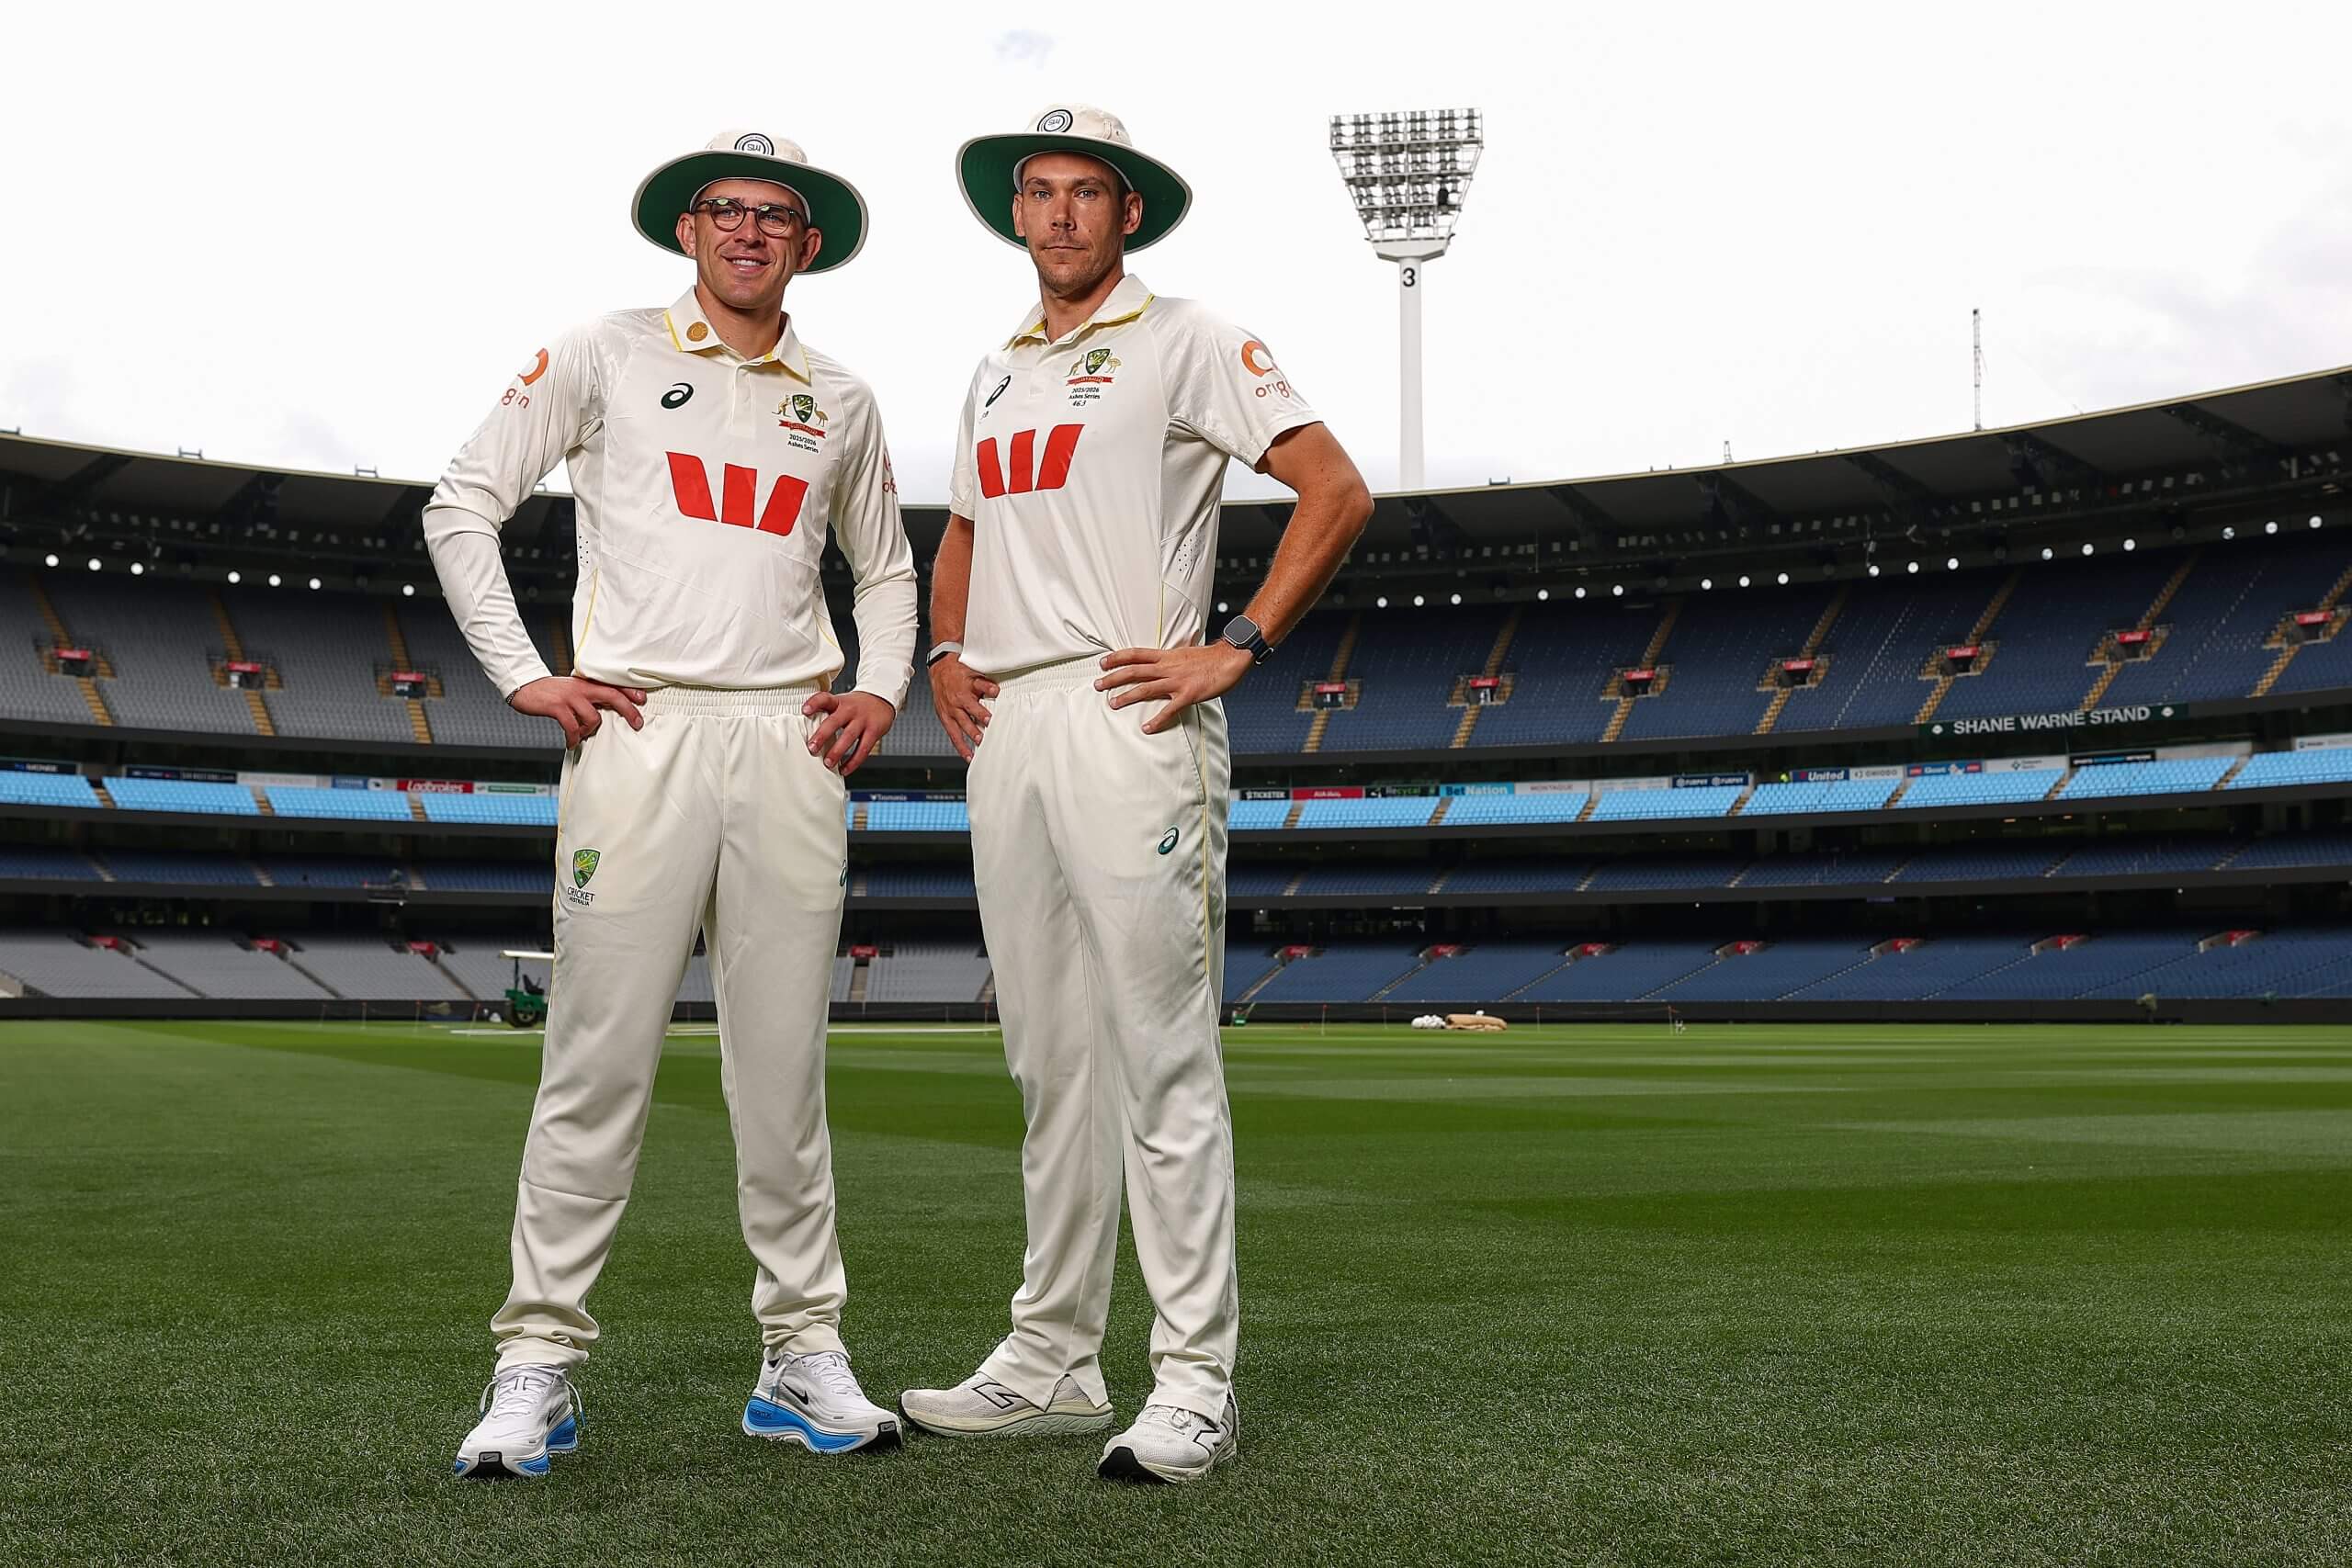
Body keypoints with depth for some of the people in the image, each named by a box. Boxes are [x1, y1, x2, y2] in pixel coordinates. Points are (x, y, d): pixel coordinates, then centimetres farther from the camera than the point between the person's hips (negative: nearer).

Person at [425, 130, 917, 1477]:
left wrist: (884, 693, 12)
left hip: (791, 749, 3)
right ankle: (541, 1365, 3)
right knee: (601, 1059, -5)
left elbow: (888, 571, 29)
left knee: (786, 1070, 4)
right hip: (640, 734, -3)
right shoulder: (607, 359, 8)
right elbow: (463, 507, 8)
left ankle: (805, 1355, 13)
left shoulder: (842, 403, 17)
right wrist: (525, 676, -1)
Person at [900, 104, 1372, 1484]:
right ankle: (1054, 1360, 18)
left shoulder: (1186, 340, 0)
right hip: (1006, 729, 7)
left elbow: (1337, 492, -7)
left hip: (1130, 715, -7)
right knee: (1050, 1060, 10)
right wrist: (948, 655, 16)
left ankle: (1196, 1382, -4)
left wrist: (1238, 649, -13)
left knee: (1161, 1054, -9)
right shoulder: (996, 374, 22)